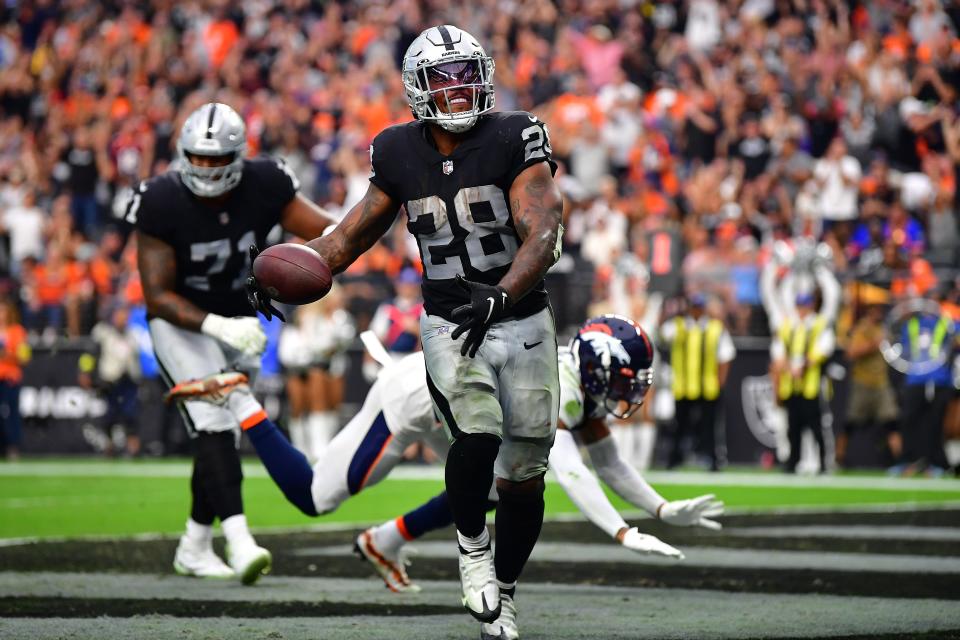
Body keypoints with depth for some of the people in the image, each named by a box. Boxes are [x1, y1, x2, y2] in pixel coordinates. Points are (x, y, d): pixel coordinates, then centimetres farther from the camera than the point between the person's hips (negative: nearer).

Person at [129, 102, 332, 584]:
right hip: (179, 322, -4)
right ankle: (239, 542, -34)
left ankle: (194, 548, 21)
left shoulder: (264, 187, -16)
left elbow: (326, 232, -10)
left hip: (238, 321, 4)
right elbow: (158, 296, -22)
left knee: (221, 432, 7)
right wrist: (217, 326, -36)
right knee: (212, 422, -22)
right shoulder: (162, 204, -24)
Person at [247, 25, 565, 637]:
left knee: (524, 477, 6)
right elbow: (353, 234, 12)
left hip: (523, 321, 0)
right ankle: (472, 547, 0)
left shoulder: (516, 140, -11)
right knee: (477, 436, -27)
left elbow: (543, 235, -21)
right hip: (450, 326, 0)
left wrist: (498, 297, -37)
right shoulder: (400, 154, 0)